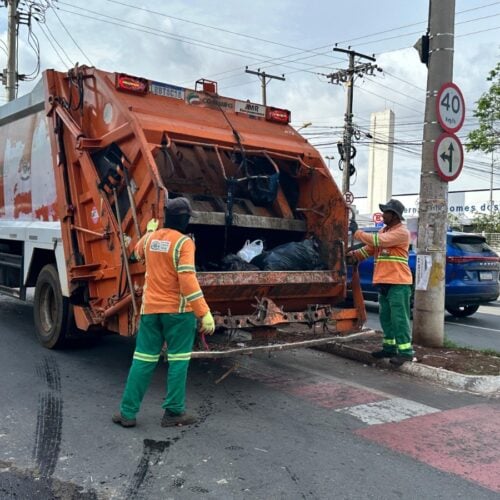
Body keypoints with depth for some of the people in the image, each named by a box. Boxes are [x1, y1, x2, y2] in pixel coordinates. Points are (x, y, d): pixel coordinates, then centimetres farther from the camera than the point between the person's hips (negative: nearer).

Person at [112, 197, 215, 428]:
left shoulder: (150, 238, 6)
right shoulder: (184, 243, -14)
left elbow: (138, 253, 30)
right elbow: (188, 280, -22)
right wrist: (204, 313, -21)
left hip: (150, 308, 6)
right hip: (177, 310, -5)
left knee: (143, 359, 10)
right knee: (178, 360, 5)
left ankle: (128, 412, 13)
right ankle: (173, 412, 11)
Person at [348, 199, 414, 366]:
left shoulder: (402, 232, -12)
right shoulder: (383, 230, 17)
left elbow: (378, 240, -21)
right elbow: (370, 248, 16)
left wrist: (356, 232, -13)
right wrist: (354, 254, 1)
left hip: (398, 283, -9)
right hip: (384, 282, 9)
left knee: (399, 317, -9)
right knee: (386, 317, 14)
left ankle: (405, 351, -5)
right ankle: (389, 347, 23)